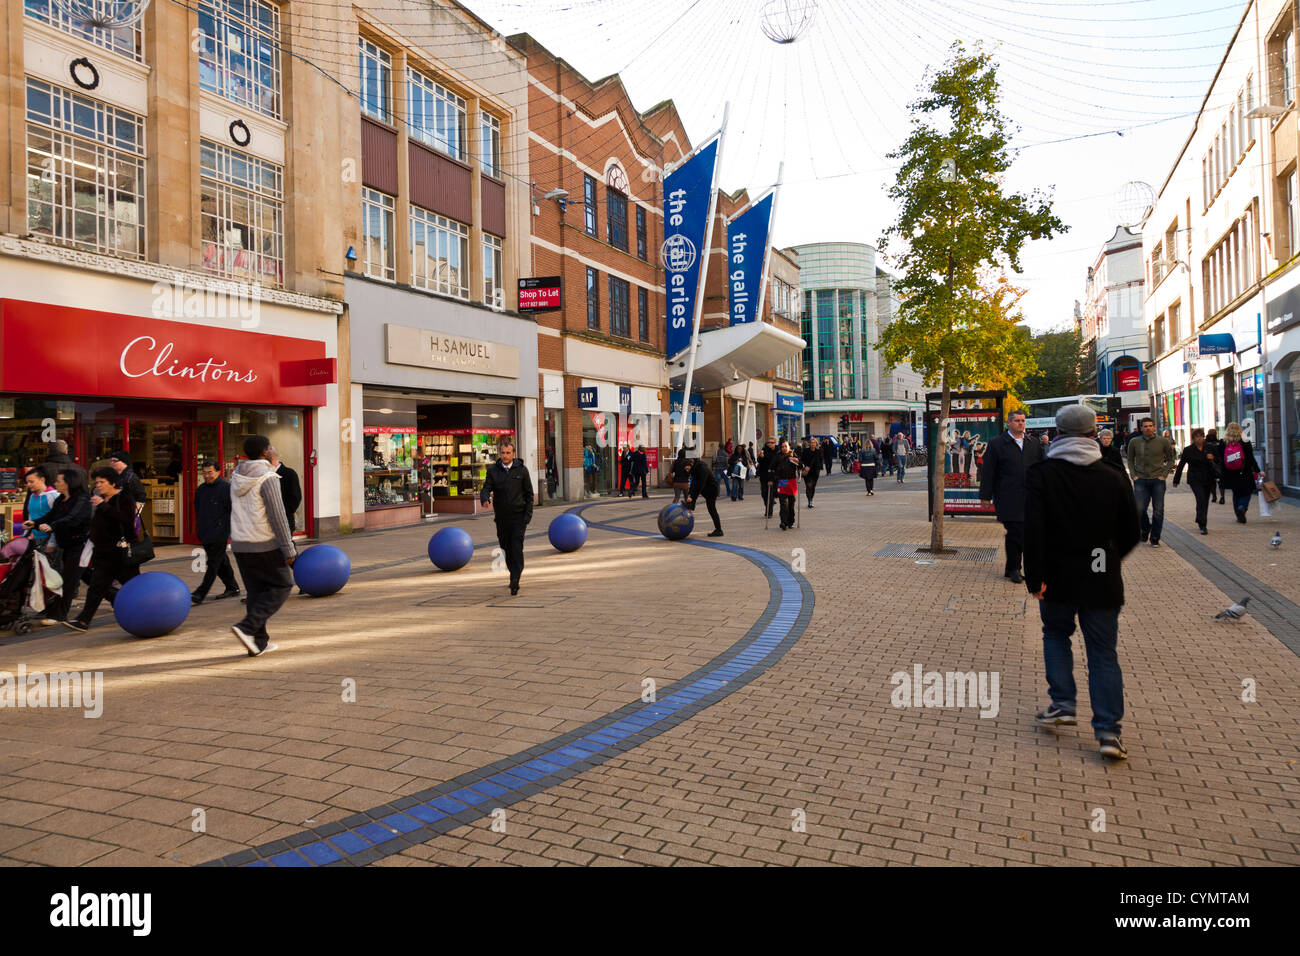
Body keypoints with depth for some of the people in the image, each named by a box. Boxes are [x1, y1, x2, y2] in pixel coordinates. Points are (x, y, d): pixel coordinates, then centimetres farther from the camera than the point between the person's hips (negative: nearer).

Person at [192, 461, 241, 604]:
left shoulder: (226, 488, -9)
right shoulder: (200, 489, 15)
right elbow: (197, 510, 25)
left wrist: (231, 530, -12)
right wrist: (198, 529, 20)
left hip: (219, 533, -8)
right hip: (205, 533, 8)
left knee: (213, 564, -8)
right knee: (221, 562, 14)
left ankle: (200, 594, -11)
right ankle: (232, 588, 24)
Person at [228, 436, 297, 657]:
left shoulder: (237, 475, 9)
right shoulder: (267, 477, -16)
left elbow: (237, 510, 15)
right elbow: (277, 516, -18)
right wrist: (289, 549, -15)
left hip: (240, 544, 7)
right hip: (264, 545, -7)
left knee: (256, 592, 14)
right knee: (282, 586, 6)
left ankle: (259, 642, 15)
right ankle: (247, 627, -7)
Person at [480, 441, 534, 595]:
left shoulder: (522, 470, 0)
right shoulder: (493, 471, 4)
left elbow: (529, 494, 1)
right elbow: (486, 489, -4)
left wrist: (528, 516, -6)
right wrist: (485, 498, -29)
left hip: (518, 516, -3)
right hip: (501, 517, 3)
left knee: (517, 548, -12)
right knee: (506, 548, 10)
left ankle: (515, 581, -15)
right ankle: (516, 573, 30)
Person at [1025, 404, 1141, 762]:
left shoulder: (1041, 474, -9)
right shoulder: (1114, 478, 0)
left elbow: (1033, 530, -18)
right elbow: (1131, 533, 6)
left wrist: (1035, 577, -14)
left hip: (1059, 578, -1)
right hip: (1102, 581, 2)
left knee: (1056, 635, 22)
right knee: (1103, 653, 7)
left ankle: (1062, 704, 16)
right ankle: (1107, 730, 4)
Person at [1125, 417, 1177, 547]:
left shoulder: (1163, 441, 1)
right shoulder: (1134, 442, 3)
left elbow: (1171, 459, 10)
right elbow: (1130, 459, 15)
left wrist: (1164, 474, -1)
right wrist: (1133, 475, 3)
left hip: (1157, 480, 0)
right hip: (1141, 480, 0)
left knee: (1158, 511, 1)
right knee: (1138, 509, -10)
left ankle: (1155, 538, 14)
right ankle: (1145, 528, 19)